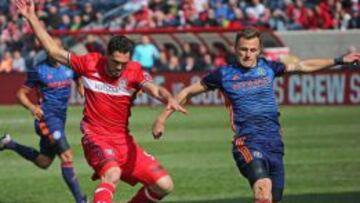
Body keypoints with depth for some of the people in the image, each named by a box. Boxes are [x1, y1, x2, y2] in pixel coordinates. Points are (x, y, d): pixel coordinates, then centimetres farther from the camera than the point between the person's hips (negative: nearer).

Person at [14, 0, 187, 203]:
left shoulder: (134, 72, -5)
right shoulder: (90, 64, -5)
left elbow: (156, 89, -22)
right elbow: (54, 50, 2)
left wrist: (170, 99, -46)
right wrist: (32, 18, 0)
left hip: (123, 140, 3)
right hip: (96, 138, -3)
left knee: (165, 185, -3)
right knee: (113, 173, -36)